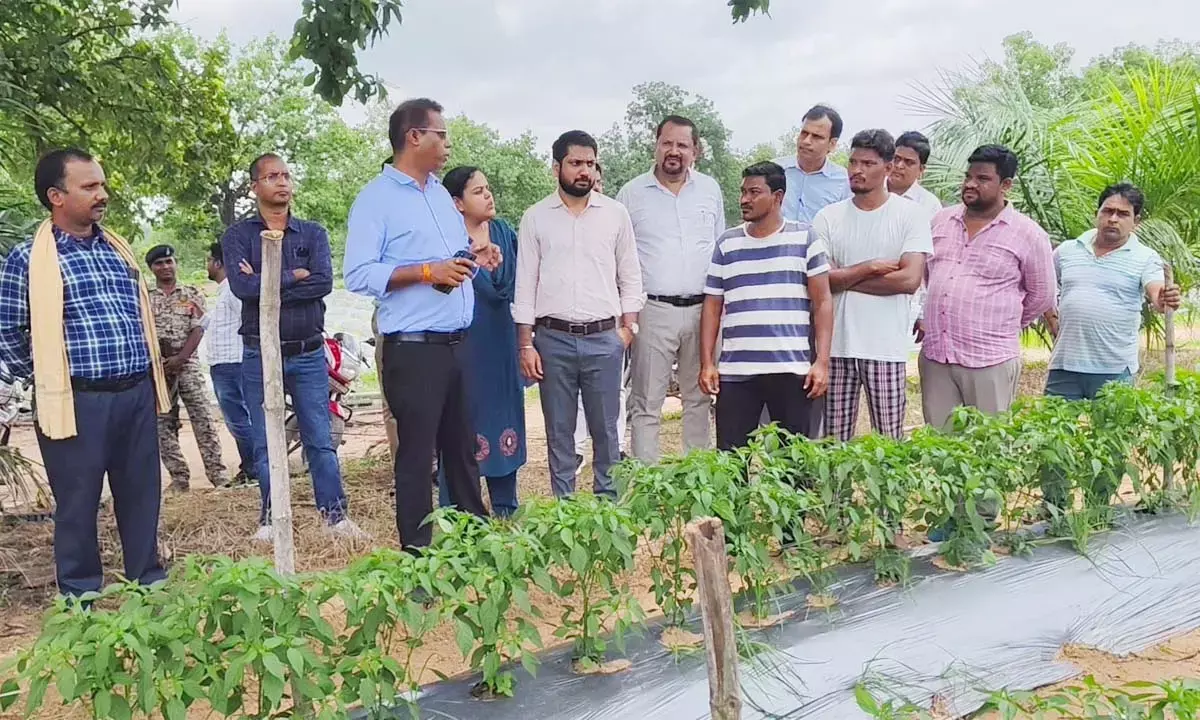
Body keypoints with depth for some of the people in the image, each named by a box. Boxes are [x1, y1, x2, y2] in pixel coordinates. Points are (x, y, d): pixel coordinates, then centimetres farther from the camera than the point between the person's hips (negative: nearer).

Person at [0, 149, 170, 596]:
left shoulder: (117, 248, 13)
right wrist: (44, 378, 1)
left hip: (136, 393, 5)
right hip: (78, 401, -5)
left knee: (142, 496, 12)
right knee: (78, 505, 6)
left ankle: (150, 585, 26)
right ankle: (81, 601, 20)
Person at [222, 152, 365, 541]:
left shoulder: (313, 233, 7)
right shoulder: (238, 236, 3)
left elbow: (324, 282, -10)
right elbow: (242, 286, -14)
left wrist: (267, 285, -13)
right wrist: (294, 276, -10)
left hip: (309, 353, 1)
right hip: (260, 356, -1)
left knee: (320, 441, 5)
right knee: (265, 445, 7)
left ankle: (335, 515, 13)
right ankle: (271, 519, 19)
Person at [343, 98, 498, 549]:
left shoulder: (440, 191, 16)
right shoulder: (376, 198, -9)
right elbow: (358, 274, -17)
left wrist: (475, 256, 3)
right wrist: (428, 272, -21)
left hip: (456, 344, 8)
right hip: (414, 350, -8)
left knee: (463, 449, 16)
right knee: (417, 454, 1)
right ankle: (418, 555, 13)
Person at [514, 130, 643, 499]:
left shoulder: (616, 214, 6)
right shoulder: (535, 217, 4)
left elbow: (630, 276, 10)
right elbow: (525, 284, 3)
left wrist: (628, 326, 0)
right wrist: (526, 344, -2)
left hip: (604, 338, 0)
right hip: (553, 339, 0)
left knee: (605, 428, 6)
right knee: (559, 430, 7)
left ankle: (609, 501, 18)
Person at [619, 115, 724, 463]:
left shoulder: (710, 189, 10)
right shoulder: (632, 193, 3)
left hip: (703, 309, 3)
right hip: (653, 310, -3)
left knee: (699, 398, 10)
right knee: (647, 404, 0)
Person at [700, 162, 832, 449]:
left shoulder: (805, 239, 5)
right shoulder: (726, 243, 12)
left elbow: (822, 303, 2)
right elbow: (712, 307, 12)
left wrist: (822, 362, -6)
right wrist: (707, 363, 4)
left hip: (792, 370, -2)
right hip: (735, 371, 2)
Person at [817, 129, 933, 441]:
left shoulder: (911, 214, 0)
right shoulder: (828, 217, 7)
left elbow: (910, 280, -11)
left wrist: (844, 279, -6)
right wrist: (869, 268, -9)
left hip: (886, 347, -2)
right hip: (836, 344, 2)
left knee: (890, 441, 4)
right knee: (834, 440, 7)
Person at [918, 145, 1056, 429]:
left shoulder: (1029, 234, -3)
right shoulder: (941, 220, 11)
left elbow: (1042, 296, 5)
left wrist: (1003, 326, 9)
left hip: (990, 361, -4)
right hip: (934, 354, 4)